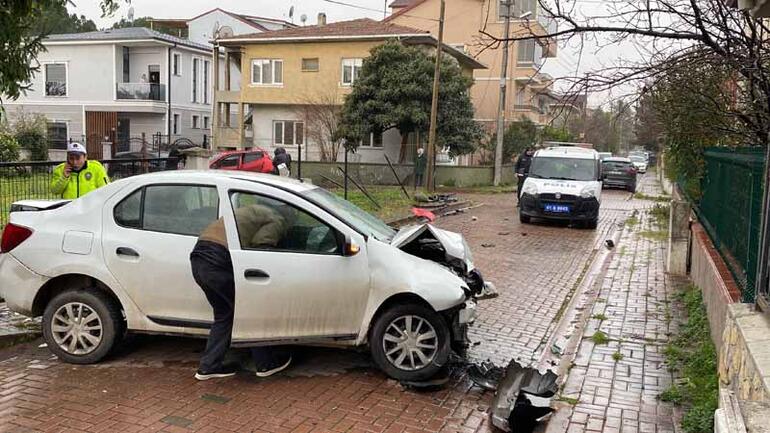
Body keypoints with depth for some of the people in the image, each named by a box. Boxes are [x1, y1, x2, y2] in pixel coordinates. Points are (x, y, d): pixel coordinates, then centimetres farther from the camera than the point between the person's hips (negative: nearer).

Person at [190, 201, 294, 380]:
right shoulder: (277, 222, 1)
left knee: (224, 314, 20)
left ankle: (208, 366, 24)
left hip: (198, 257, 9)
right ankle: (265, 363, 18)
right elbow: (259, 248, -10)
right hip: (218, 262, -9)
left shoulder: (257, 211, 29)